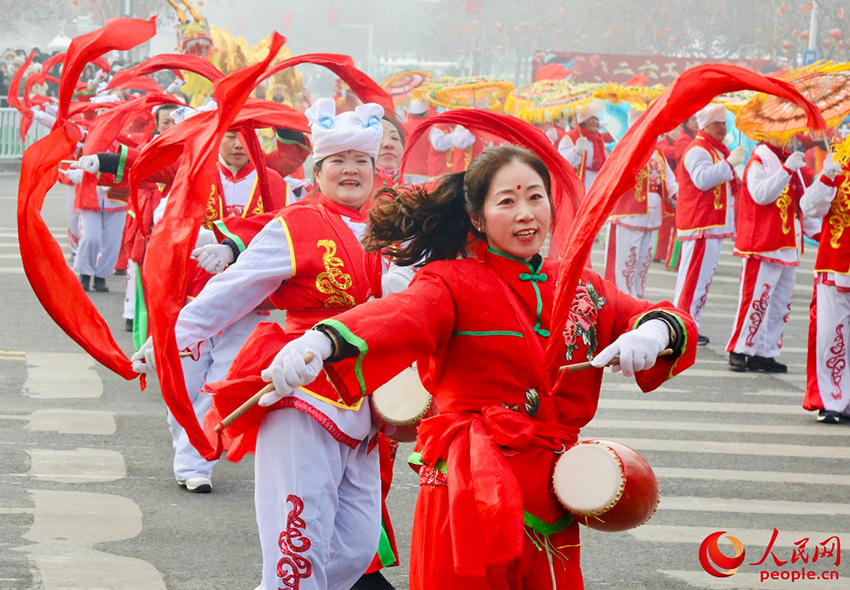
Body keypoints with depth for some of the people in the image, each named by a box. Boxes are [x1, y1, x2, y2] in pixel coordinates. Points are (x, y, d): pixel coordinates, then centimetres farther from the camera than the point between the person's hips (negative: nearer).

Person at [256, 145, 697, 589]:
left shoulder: (582, 289, 14)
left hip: (549, 495, 5)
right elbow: (401, 317, -23)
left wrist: (657, 329, -19)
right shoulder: (453, 282, -4)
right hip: (471, 493, -5)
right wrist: (320, 342, -46)